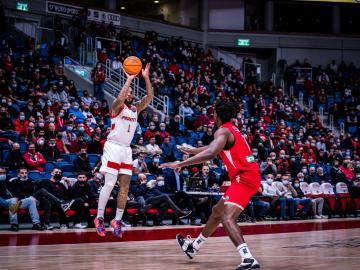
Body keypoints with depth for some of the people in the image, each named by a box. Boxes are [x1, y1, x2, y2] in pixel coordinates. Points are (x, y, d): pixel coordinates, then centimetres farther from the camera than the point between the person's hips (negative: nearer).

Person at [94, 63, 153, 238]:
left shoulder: (136, 109, 14)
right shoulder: (117, 107, -2)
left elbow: (149, 97, 1)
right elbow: (120, 98, -26)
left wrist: (146, 78, -9)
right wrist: (129, 78, -25)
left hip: (127, 150, 6)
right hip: (113, 147, -6)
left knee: (125, 187, 2)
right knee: (109, 184, -10)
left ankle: (117, 220, 9)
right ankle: (99, 219, -1)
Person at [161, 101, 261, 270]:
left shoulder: (223, 131, -12)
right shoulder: (231, 130, 20)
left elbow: (210, 154, -29)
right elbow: (213, 148, 38)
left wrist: (179, 164, -27)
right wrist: (190, 151, 51)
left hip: (244, 177, -10)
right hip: (247, 176, 10)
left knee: (227, 218, -24)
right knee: (218, 211, 24)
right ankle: (194, 247, 40)